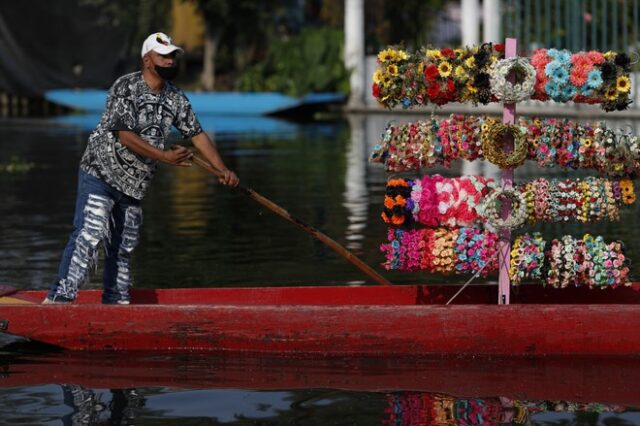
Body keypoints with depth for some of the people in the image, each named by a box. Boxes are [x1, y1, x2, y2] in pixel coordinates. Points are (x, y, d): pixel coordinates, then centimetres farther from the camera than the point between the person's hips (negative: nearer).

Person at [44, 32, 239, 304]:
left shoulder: (176, 98, 8)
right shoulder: (125, 87, -13)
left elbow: (197, 134, 12)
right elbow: (125, 136, -20)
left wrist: (222, 170, 3)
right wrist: (164, 156, -27)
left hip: (135, 185, 7)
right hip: (101, 173, -7)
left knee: (123, 247, 10)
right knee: (89, 236, -19)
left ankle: (116, 302, 19)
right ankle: (59, 298, -24)